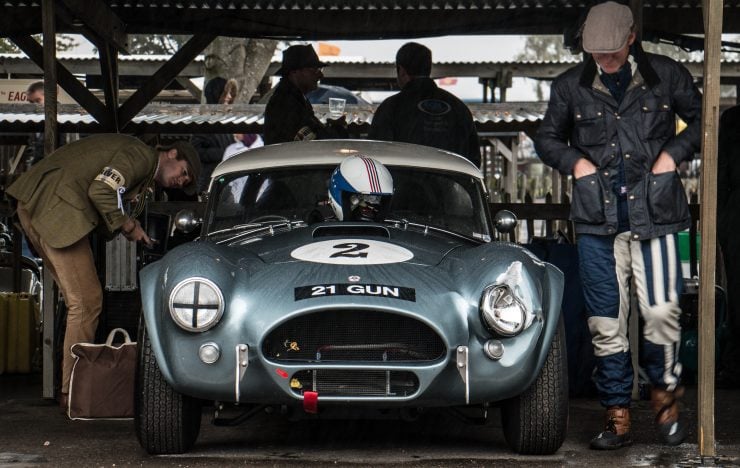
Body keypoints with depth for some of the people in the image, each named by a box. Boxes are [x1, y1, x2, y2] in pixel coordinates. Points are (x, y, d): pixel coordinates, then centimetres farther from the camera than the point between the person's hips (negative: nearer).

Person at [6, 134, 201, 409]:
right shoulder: (141, 155, -5)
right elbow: (100, 191, -18)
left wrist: (128, 227, 6)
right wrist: (127, 226, -6)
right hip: (55, 207, -11)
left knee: (80, 301, 14)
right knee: (86, 302, -8)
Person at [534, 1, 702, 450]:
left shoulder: (666, 76, 3)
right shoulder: (570, 87, 7)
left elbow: (702, 119, 14)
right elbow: (547, 138, 19)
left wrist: (674, 152, 0)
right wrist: (575, 161, 2)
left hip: (655, 214, -2)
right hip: (598, 219, 2)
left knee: (662, 311, -11)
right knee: (606, 323, 2)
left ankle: (665, 395, 14)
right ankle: (617, 419, 11)